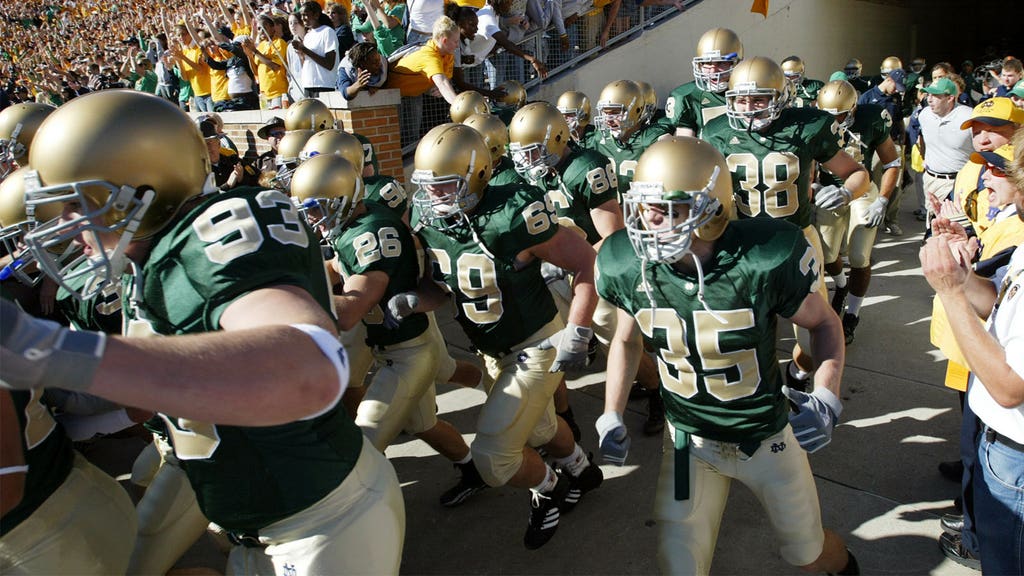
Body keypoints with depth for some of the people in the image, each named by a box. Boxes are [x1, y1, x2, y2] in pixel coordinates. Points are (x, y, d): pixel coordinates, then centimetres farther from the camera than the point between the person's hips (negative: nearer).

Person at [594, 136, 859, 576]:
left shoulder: (764, 259, -27)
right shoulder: (627, 267, -17)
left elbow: (822, 323, -8)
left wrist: (826, 398, -22)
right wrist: (612, 414, -3)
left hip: (766, 435, -1)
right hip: (690, 439, 2)